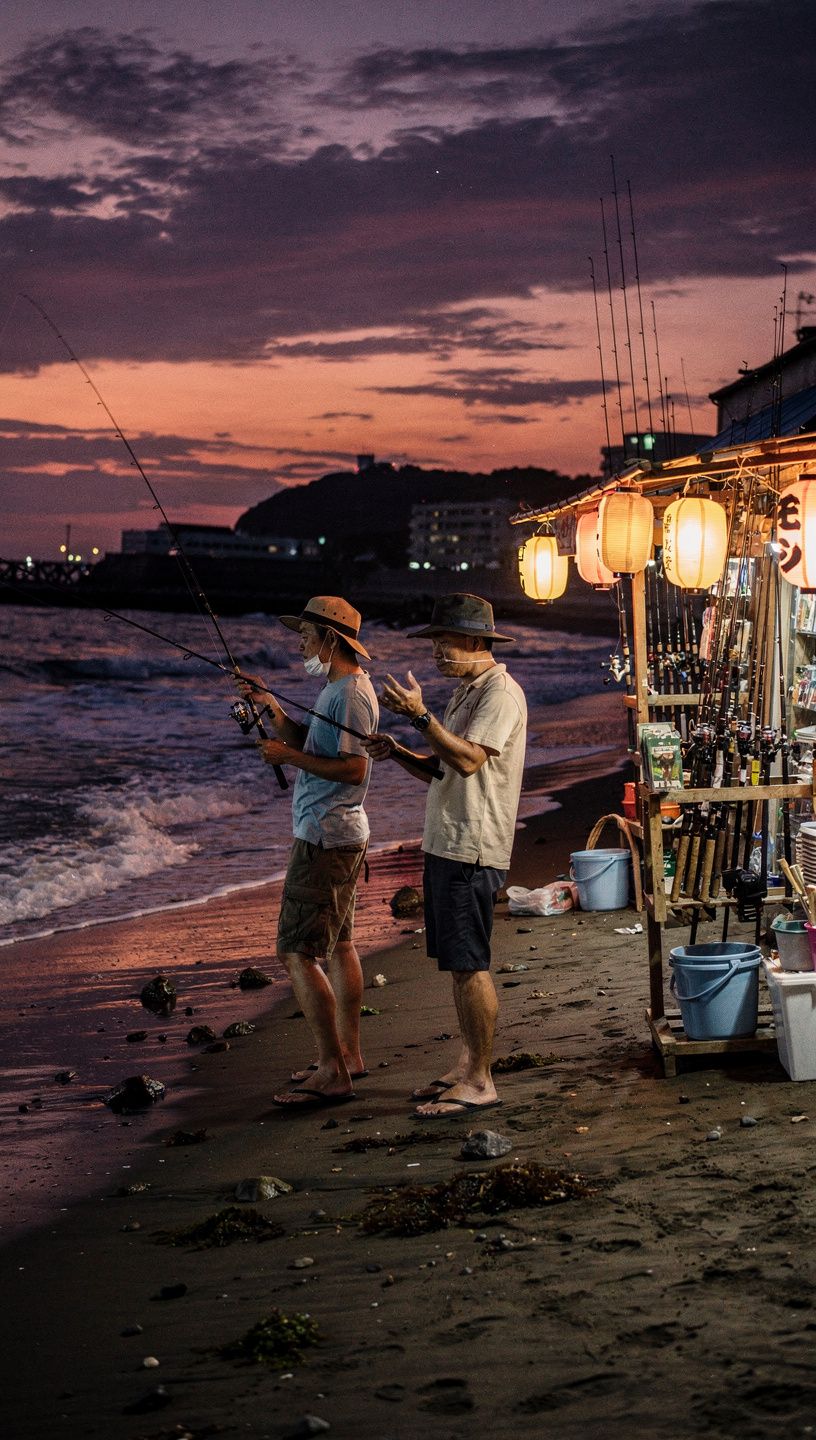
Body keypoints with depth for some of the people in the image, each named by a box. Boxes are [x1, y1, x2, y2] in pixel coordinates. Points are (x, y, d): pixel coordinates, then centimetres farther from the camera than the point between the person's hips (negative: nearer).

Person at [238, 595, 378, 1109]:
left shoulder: (351, 693, -18)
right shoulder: (336, 689, 15)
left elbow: (352, 768, -25)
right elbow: (309, 746, 21)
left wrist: (288, 756, -19)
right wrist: (273, 709, 10)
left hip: (326, 839, -11)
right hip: (341, 835, 11)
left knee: (297, 953, -11)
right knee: (339, 943, 17)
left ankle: (333, 1074, -11)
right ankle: (348, 1054, 26)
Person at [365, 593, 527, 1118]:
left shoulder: (500, 692, -12)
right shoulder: (467, 691, 20)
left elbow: (467, 760, -24)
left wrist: (420, 715, -24)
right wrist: (399, 753, 5)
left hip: (473, 851, -10)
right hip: (447, 846, 10)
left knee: (470, 966, -8)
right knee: (460, 965, 14)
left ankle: (481, 1082, -3)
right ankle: (468, 1066, 21)